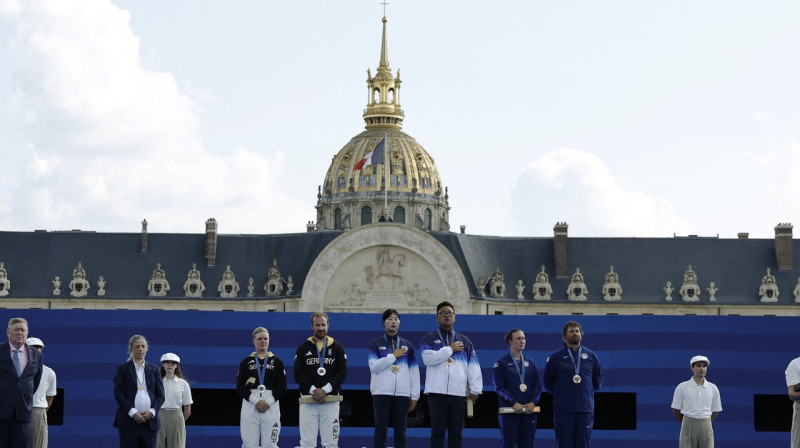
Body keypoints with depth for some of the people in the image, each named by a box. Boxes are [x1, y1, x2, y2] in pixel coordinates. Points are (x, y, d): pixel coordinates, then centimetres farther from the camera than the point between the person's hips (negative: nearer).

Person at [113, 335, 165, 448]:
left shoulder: (154, 369, 13)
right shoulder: (123, 369, 5)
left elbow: (160, 395, 9)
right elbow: (119, 393, -4)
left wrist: (152, 411, -8)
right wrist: (133, 412, -14)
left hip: (150, 420, 3)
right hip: (129, 420, -3)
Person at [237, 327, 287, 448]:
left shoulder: (277, 362, 10)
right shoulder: (246, 362, 10)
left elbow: (282, 387, 5)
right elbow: (240, 387, 3)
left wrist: (268, 402, -9)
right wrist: (256, 402, -10)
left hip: (271, 407, 0)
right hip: (250, 405, 0)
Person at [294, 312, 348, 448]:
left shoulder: (337, 348, 9)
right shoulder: (303, 348, 9)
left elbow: (342, 373, 0)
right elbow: (298, 374, 1)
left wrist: (325, 390, -12)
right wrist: (313, 390, -13)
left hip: (331, 400, 0)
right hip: (308, 400, 0)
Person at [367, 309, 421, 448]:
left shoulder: (407, 345, 14)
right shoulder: (376, 344, 6)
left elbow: (414, 372, 11)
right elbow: (373, 366, -8)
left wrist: (414, 396, 6)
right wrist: (393, 356, -11)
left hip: (402, 394, 2)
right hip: (382, 393, -2)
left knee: (400, 431, 3)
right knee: (380, 430, -5)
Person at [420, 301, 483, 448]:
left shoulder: (464, 341, 16)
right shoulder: (429, 339, 8)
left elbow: (474, 367, 10)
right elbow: (428, 358, -12)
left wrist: (475, 390, 0)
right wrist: (450, 349, -7)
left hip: (459, 392, 3)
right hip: (437, 392, -3)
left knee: (456, 432, 4)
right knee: (437, 431, -4)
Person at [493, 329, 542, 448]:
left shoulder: (530, 362, 14)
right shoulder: (501, 363, 2)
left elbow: (538, 385, 10)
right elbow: (499, 387, -6)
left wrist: (533, 402, -7)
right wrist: (514, 403, -16)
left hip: (529, 410, 4)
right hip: (509, 410, -4)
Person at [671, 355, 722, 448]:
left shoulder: (713, 388, 6)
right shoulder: (682, 387, -2)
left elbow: (715, 411, 13)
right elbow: (676, 410, 4)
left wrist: (704, 424, 10)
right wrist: (687, 425, 8)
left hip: (706, 427, 2)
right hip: (688, 426, -2)